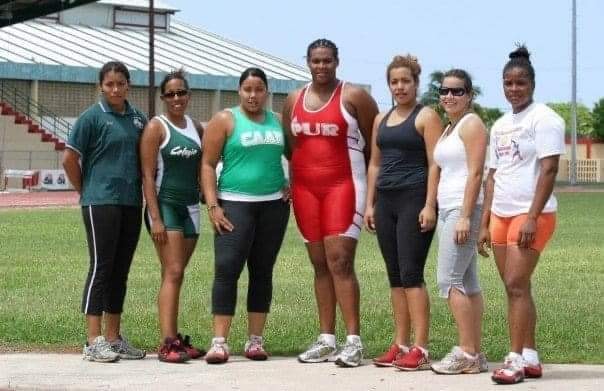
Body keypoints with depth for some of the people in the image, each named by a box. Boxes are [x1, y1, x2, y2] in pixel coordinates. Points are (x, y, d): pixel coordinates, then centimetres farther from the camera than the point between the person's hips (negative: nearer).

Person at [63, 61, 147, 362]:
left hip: (131, 202, 6)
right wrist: (86, 191, 2)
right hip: (101, 202, -6)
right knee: (101, 267, -6)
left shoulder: (137, 118, 10)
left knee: (120, 270, 9)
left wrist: (140, 190, 11)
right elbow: (69, 159, -4)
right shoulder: (92, 117, -5)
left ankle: (113, 338, 17)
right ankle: (93, 342, -4)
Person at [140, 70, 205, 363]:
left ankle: (174, 338, 13)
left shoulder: (196, 128, 12)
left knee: (175, 275, 9)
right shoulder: (156, 127, -5)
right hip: (165, 205, -6)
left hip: (190, 207, 6)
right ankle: (167, 344, -18)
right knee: (173, 273, -14)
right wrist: (155, 218, -16)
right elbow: (148, 176, -10)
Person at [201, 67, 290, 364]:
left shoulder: (278, 122, 12)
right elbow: (208, 165, -3)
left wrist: (292, 184, 9)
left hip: (274, 205, 4)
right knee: (227, 269, -12)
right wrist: (213, 206, -11)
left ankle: (255, 340, 12)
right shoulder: (225, 120, 1)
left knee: (262, 271, 6)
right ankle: (219, 342, -12)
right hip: (235, 204, -4)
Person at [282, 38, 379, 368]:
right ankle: (326, 339, 11)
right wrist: (290, 182, 10)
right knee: (320, 263, 7)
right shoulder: (294, 101, 12)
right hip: (306, 189, 5)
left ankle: (353, 341, -13)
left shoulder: (353, 96, -2)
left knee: (339, 260, -13)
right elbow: (289, 146, 21)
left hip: (343, 186, -5)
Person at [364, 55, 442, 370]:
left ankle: (420, 349, -11)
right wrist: (369, 204, 14)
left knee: (411, 274, -11)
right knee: (395, 276, 8)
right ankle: (400, 345, 12)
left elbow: (435, 164, -9)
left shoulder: (426, 117, -3)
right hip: (386, 201, 7)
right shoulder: (381, 119, 17)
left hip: (414, 200, -7)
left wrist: (430, 205, -17)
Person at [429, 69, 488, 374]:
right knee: (467, 283, 6)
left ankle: (467, 353, -12)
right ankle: (475, 354, 6)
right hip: (447, 210, 9)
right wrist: (431, 208, 15)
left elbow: (475, 172, -15)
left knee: (448, 280, -13)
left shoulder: (471, 124, -6)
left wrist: (465, 216, -21)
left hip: (463, 209, -9)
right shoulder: (448, 129, 21)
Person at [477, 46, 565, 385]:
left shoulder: (543, 118, -6)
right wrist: (485, 224, 14)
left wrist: (532, 218, -20)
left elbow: (548, 170, -13)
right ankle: (530, 359, 12)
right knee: (516, 287, 7)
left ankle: (517, 359, -11)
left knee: (516, 284, -13)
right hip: (501, 214, 7)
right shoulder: (501, 125, 17)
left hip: (531, 214, -7)